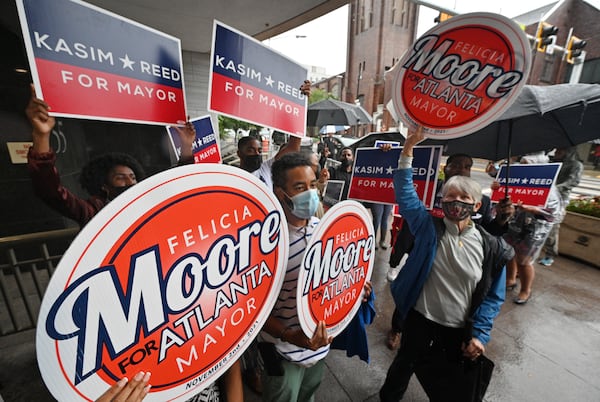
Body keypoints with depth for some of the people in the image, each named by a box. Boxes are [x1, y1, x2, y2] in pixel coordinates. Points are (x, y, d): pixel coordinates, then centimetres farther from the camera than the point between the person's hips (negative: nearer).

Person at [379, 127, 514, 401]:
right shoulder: (428, 227, -11)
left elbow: (494, 296, 0)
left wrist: (479, 334, -6)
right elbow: (405, 192, -16)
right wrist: (409, 148, -20)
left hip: (458, 333, 1)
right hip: (419, 321, 0)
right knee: (404, 366, 24)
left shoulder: (491, 247, -8)